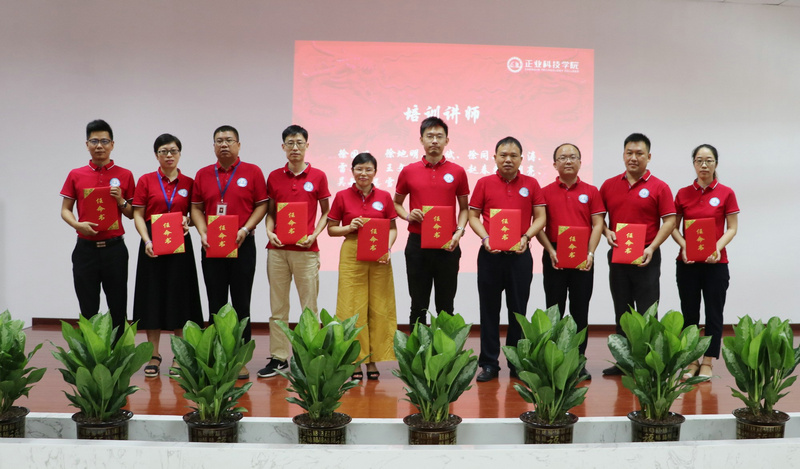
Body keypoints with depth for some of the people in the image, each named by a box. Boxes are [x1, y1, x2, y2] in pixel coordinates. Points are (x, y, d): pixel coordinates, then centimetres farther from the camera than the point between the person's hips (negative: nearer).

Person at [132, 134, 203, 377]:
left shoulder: (189, 183, 5)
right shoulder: (146, 180, 2)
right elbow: (138, 215, -1)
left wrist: (187, 223, -11)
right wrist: (147, 241, -15)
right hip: (153, 245, -1)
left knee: (180, 299, 2)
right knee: (153, 298, 3)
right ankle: (154, 356, 14)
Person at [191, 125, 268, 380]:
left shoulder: (252, 172, 1)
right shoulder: (203, 174, 9)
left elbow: (262, 205, 0)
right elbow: (196, 208, 10)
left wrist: (245, 230, -12)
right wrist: (203, 233, -5)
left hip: (242, 245, -2)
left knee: (241, 304, 2)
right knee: (216, 304, 7)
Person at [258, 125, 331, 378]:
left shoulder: (317, 176, 2)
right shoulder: (274, 177, 8)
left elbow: (326, 212, 6)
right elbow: (270, 211, 14)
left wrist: (314, 235, -8)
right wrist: (269, 231, -4)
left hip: (306, 250, -2)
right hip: (277, 249, 3)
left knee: (309, 306, 1)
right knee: (277, 307, 7)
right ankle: (278, 358, 14)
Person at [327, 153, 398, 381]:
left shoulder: (384, 197, 5)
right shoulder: (342, 196, 2)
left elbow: (393, 228, 10)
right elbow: (331, 229, 6)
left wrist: (388, 248, -8)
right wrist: (349, 227, -12)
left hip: (379, 258, 1)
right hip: (352, 256, -1)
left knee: (379, 309, 2)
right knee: (353, 309, -1)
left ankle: (372, 361, 13)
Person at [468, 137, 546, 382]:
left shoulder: (531, 184, 5)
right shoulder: (484, 183, 4)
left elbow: (540, 217, 5)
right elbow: (473, 216, 5)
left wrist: (526, 237, -11)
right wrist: (485, 238, -10)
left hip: (520, 255, 0)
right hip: (490, 254, 0)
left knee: (518, 310, 7)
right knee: (489, 309, 4)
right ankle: (489, 364, 12)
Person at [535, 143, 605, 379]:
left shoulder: (591, 192, 6)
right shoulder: (545, 192, 4)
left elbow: (597, 225, 1)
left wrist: (590, 253, -11)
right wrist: (551, 251, -11)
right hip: (554, 256, 0)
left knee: (580, 310, 4)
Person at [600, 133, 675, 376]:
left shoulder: (659, 187, -3)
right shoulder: (609, 185, 8)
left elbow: (669, 221, -6)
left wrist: (652, 248, -16)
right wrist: (607, 232, -7)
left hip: (645, 258, -4)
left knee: (646, 312, -1)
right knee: (622, 311, 10)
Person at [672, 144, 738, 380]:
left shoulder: (726, 193, -1)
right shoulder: (683, 194, 4)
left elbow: (732, 228, -1)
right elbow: (673, 227, 6)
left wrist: (717, 248, -18)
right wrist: (684, 246, -12)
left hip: (715, 263, -2)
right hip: (687, 263, 2)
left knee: (713, 313, 3)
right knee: (689, 313, 7)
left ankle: (708, 362, 12)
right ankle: (692, 360, 17)